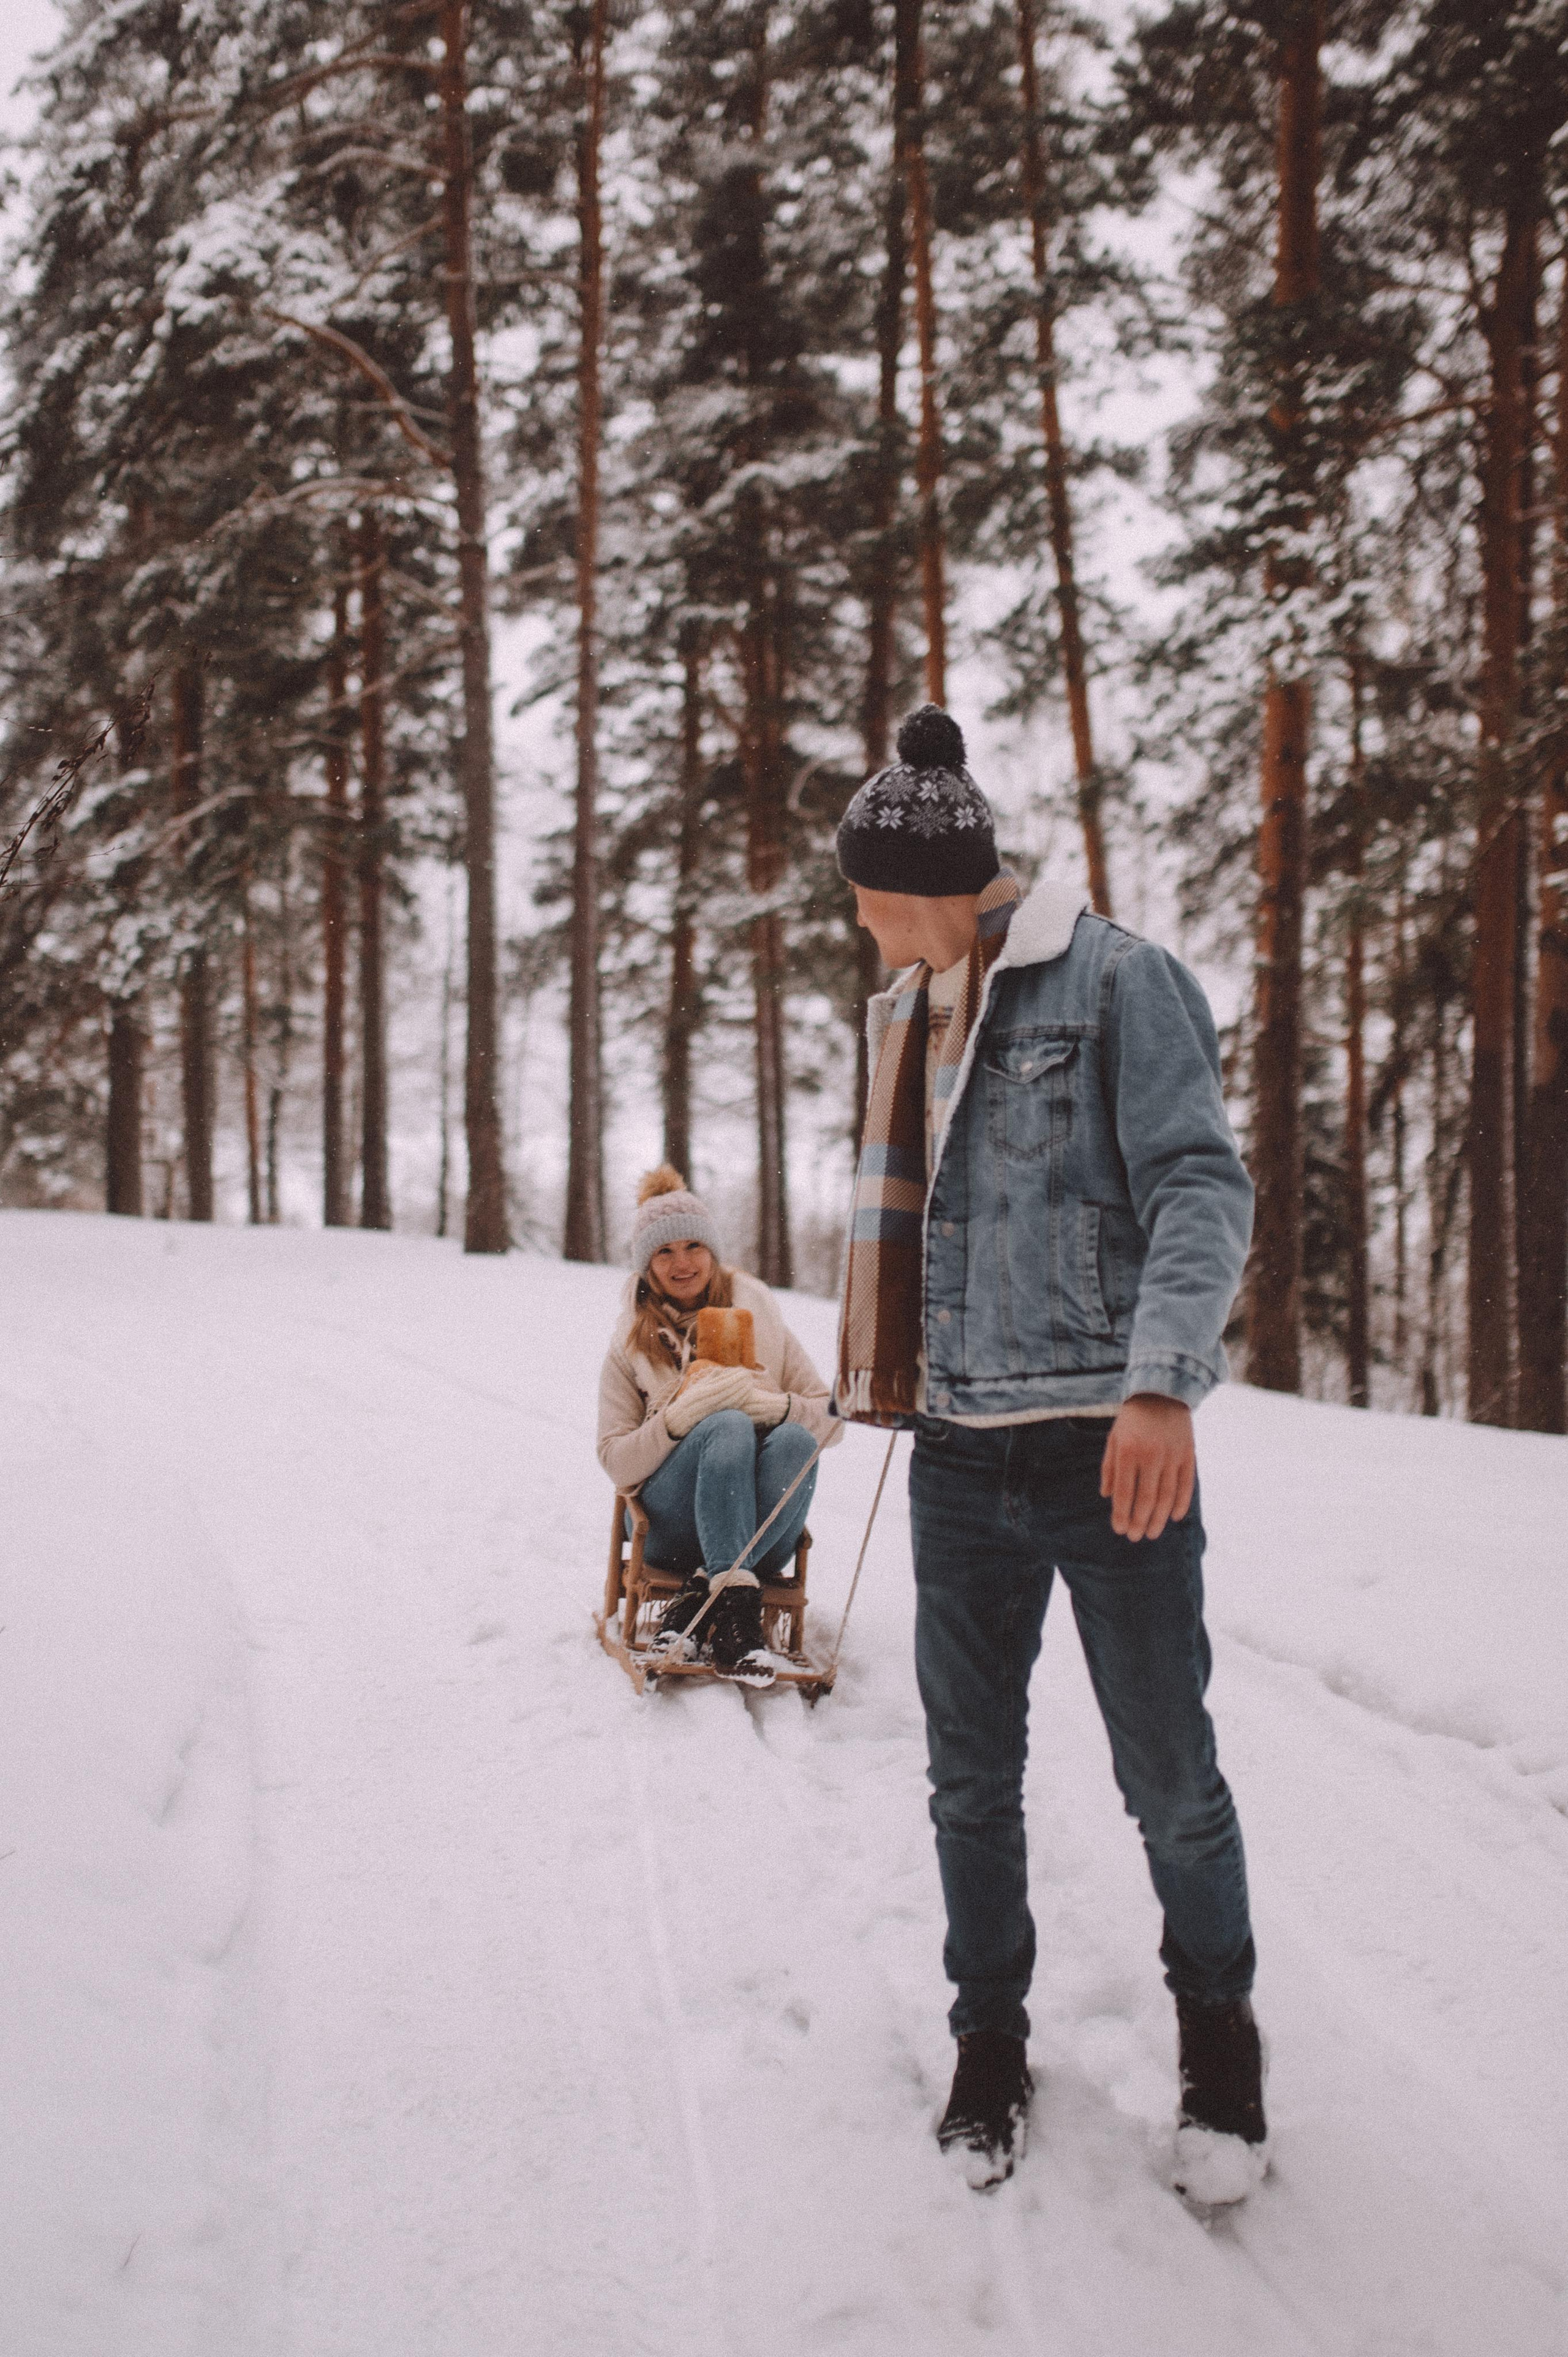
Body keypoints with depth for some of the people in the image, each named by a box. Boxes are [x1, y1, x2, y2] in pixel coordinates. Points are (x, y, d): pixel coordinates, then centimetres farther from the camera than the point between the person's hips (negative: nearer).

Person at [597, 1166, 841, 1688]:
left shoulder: (760, 1323, 12)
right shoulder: (630, 1346, 10)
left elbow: (832, 1419, 7)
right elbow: (616, 1463, 2)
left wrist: (770, 1403, -14)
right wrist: (682, 1415, -16)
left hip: (760, 1531, 2)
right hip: (673, 1526, -1)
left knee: (794, 1441, -31)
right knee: (729, 1427, -31)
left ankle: (699, 1595, -34)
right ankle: (736, 1603, -41)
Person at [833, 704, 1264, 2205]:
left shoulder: (1114, 981, -7)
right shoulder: (909, 1011, 14)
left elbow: (1202, 1189, -14)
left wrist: (1160, 1382, -26)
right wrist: (878, 1378, 21)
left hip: (1109, 1449, -6)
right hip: (960, 1454, 6)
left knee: (1169, 1780, 3)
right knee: (971, 1779, 11)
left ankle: (1218, 2036, 26)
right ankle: (989, 2037, 29)